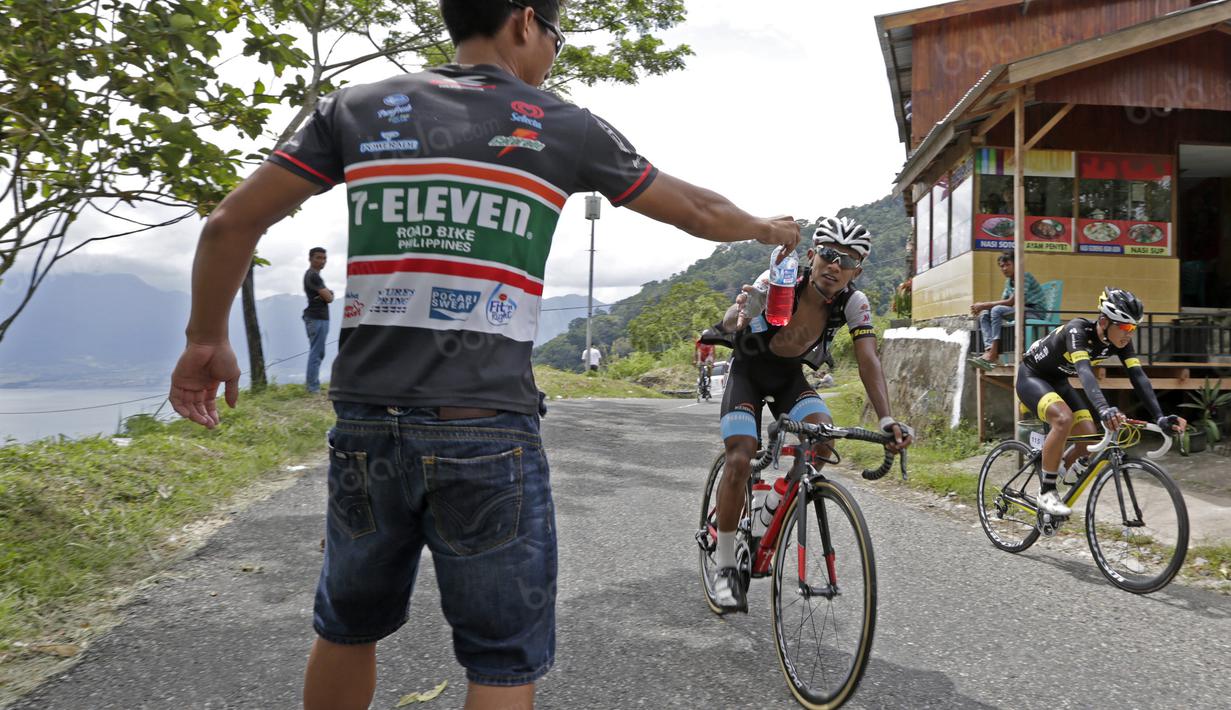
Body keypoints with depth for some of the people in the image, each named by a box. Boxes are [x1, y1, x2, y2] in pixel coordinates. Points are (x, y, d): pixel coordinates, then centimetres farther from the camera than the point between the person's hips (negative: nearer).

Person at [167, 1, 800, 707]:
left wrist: (208, 341, 19)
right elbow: (697, 210, 15)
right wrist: (768, 227, 35)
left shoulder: (357, 106, 8)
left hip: (366, 427, 4)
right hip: (489, 436, -3)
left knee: (348, 629, 24)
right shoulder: (565, 126, 3)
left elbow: (232, 222, 6)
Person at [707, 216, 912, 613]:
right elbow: (730, 320, -44)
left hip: (791, 377, 3)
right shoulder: (778, 282, -29)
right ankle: (724, 565, -5)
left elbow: (868, 361, -24)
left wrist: (887, 421, -39)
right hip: (748, 372, -3)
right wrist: (738, 316, -70)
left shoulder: (853, 303, -19)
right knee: (739, 460, -20)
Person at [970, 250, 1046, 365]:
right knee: (984, 315, -3)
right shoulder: (1008, 281, 15)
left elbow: (1011, 302, -19)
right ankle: (989, 349, -25)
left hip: (1036, 312, -9)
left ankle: (993, 353, -33)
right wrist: (982, 307, -10)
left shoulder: (1025, 276, -12)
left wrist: (985, 305, -17)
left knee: (997, 310, -28)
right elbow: (1003, 302, 8)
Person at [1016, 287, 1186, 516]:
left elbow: (1138, 377, -19)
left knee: (1089, 437, -11)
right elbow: (1084, 371, -47)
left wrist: (1160, 417, -31)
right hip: (1031, 377, -7)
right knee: (1064, 418, -33)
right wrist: (1103, 409, -62)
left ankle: (1049, 475, 16)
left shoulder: (1119, 341, -12)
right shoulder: (1077, 330, -32)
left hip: (1058, 382, 7)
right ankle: (1046, 492, -19)